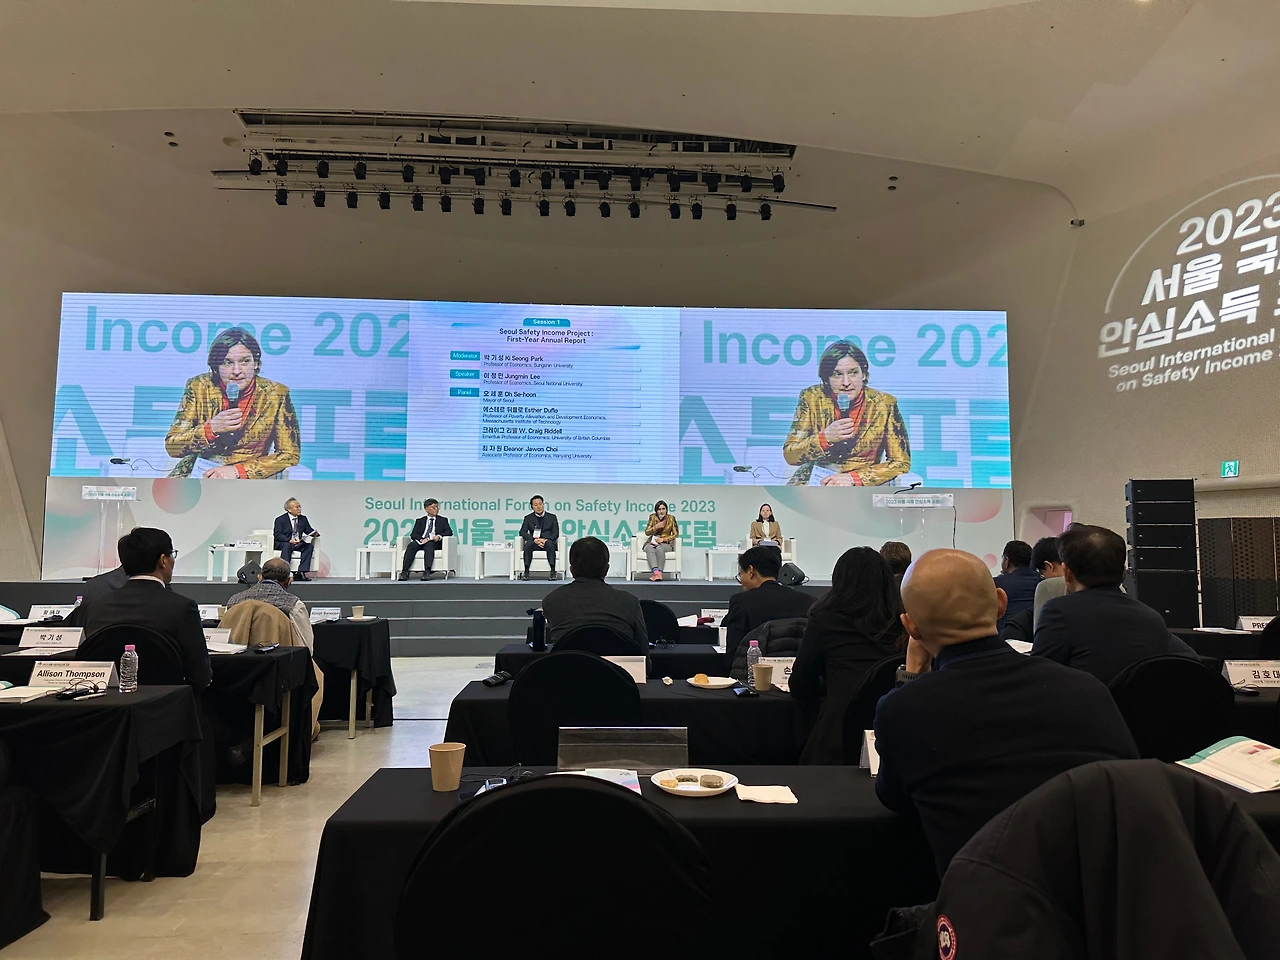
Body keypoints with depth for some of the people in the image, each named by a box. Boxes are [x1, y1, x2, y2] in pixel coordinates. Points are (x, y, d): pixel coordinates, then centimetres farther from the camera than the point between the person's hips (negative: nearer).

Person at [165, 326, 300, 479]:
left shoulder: (276, 394, -7)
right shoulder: (198, 387, -2)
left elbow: (291, 454, -5)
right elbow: (171, 446, -2)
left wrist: (237, 471, -15)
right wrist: (211, 428, -20)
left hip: (250, 478, -1)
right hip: (200, 471, 2)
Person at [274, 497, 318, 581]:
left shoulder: (303, 519, 12)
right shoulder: (280, 519, -3)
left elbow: (309, 530, 11)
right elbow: (278, 535, -13)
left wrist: (315, 533, -15)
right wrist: (289, 540, -30)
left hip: (298, 544, 5)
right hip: (283, 543, -5)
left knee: (310, 545, -23)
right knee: (287, 545, -38)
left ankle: (301, 573, -31)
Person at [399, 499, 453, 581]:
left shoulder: (443, 520, 21)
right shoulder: (420, 521, 23)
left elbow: (449, 532, 7)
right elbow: (413, 534, 9)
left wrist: (439, 536, -14)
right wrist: (421, 539, -14)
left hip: (434, 543, -2)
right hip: (420, 542, 2)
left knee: (429, 545, -37)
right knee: (412, 545, -32)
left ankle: (427, 571, -53)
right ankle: (404, 572, -40)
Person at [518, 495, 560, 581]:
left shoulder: (552, 517, 14)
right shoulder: (528, 518, 14)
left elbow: (556, 533, 5)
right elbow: (522, 532, 2)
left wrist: (545, 539, -15)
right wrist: (534, 539, -16)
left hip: (547, 542, 0)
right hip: (534, 542, 0)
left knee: (550, 544, -37)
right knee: (528, 544, -35)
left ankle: (553, 572, -40)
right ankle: (526, 572, -34)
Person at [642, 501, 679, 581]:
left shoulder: (671, 518, 1)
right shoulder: (652, 517, 5)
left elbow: (676, 534, 0)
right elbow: (647, 532, 4)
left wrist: (663, 539, -14)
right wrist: (656, 527, -15)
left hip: (665, 543, -1)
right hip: (652, 542, 1)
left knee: (659, 548, -37)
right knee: (650, 549, -35)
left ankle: (659, 572, -46)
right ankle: (656, 572, -54)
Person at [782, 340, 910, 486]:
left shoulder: (884, 404, -6)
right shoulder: (811, 397, -4)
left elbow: (902, 462, -2)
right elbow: (789, 456, -5)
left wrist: (852, 478, -15)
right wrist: (825, 438, -22)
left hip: (864, 485, 0)